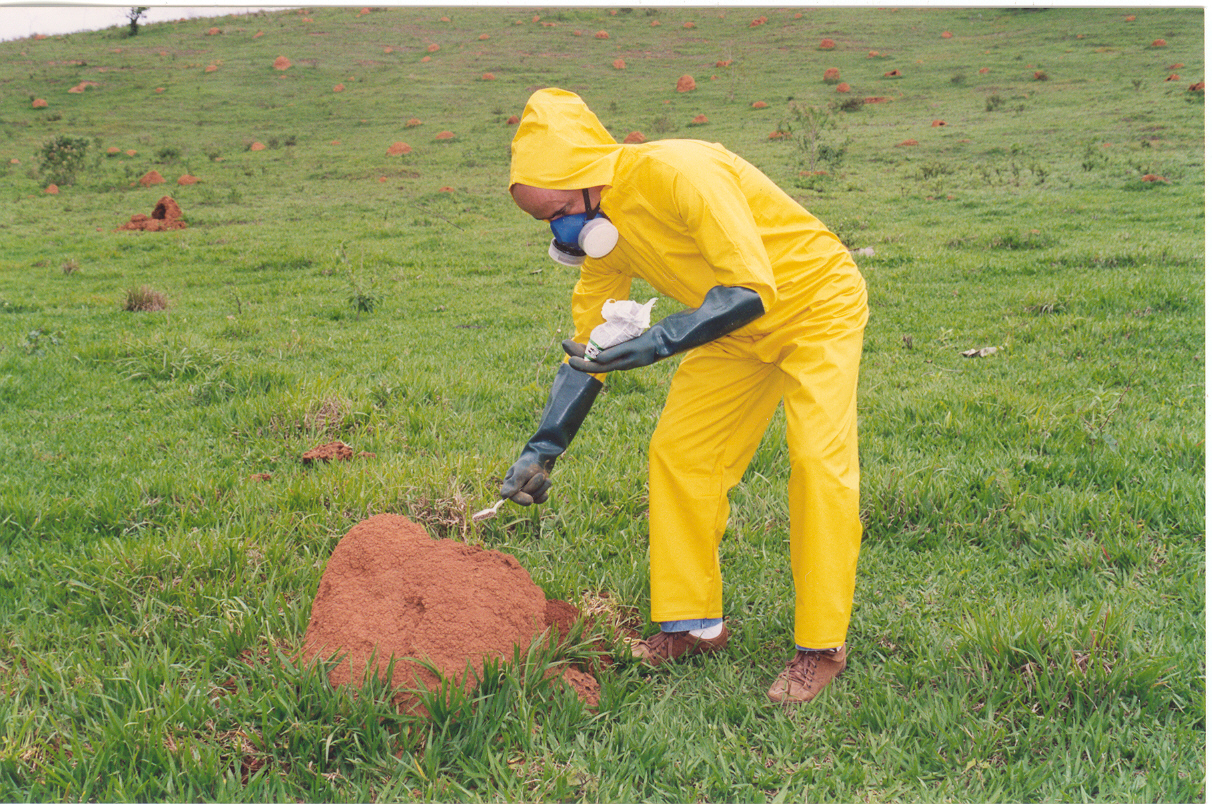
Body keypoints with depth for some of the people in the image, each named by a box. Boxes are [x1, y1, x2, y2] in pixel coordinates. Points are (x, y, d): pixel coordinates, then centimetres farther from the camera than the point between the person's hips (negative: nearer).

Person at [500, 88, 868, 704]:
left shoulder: (678, 174, -33)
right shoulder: (598, 227, -7)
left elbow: (752, 289, -37)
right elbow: (589, 346, 0)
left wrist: (656, 343, -42)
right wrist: (543, 450, -6)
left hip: (816, 304, -8)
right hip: (733, 330, 8)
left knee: (818, 457, -19)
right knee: (677, 452, 3)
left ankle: (821, 646, -9)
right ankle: (695, 623, 14)